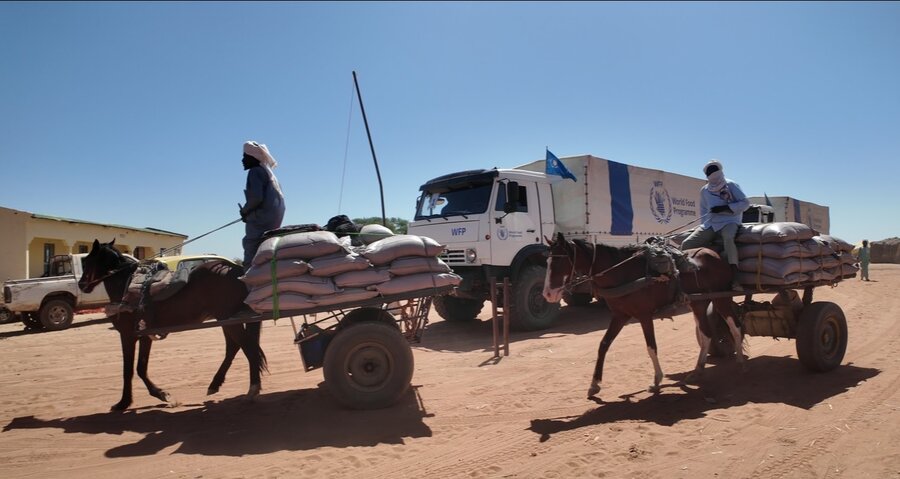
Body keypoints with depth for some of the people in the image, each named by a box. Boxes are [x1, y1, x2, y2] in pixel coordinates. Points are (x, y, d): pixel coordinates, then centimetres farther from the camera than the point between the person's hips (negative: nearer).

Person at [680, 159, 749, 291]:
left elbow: (745, 203, -2)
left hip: (728, 221, -5)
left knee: (728, 238, -39)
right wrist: (704, 222, 10)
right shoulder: (704, 190, 17)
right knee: (687, 244, -15)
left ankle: (734, 280, -44)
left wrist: (725, 208, -13)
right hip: (710, 224, 5)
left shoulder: (731, 185, 3)